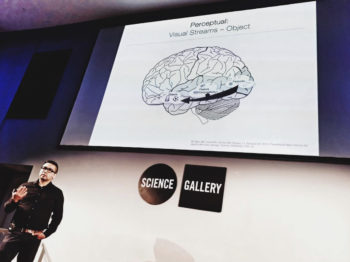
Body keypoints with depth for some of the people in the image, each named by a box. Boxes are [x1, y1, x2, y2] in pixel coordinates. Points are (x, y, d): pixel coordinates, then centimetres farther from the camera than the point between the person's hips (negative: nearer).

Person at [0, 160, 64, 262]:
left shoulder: (56, 193, 7)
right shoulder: (25, 186, 12)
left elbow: (57, 217, 9)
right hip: (15, 232, 2)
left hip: (33, 238, -1)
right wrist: (14, 200, -8)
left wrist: (46, 233, 0)